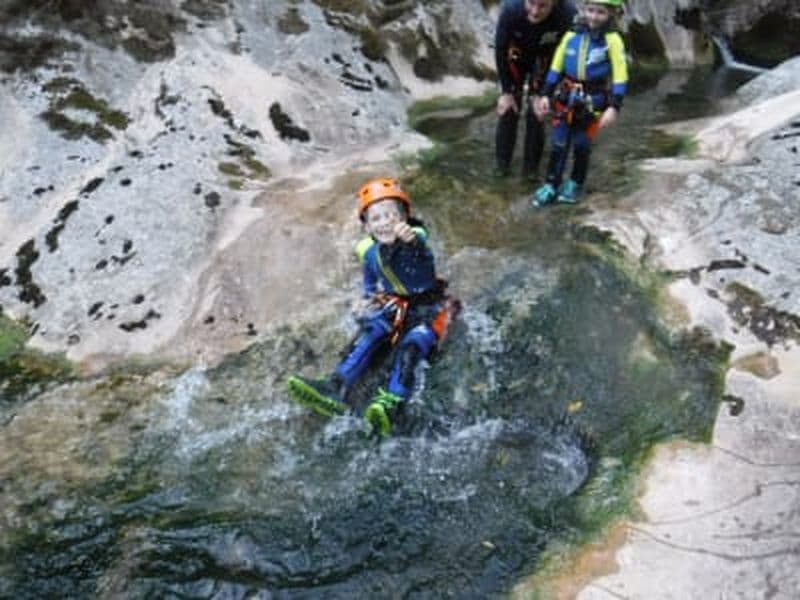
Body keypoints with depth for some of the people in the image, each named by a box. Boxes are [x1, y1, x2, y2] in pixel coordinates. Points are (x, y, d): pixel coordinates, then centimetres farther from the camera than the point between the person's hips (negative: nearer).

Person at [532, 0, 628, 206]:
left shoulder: (612, 40, -12)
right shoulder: (571, 35, -5)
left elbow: (620, 75, -12)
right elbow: (556, 67, 5)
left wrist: (614, 107, -18)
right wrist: (545, 95, 4)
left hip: (592, 101, -2)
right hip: (566, 98, 3)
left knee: (582, 145, 9)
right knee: (559, 144, 7)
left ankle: (575, 183, 28)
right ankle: (551, 185, 18)